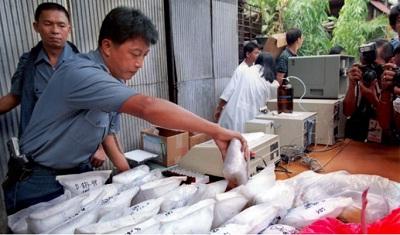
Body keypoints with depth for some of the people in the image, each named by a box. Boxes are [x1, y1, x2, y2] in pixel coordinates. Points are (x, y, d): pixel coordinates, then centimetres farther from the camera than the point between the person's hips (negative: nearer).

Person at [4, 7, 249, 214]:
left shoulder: (115, 78, -2)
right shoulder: (81, 73, -31)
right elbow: (147, 107, -44)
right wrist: (215, 130, -44)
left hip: (73, 174, 7)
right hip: (38, 182, -7)